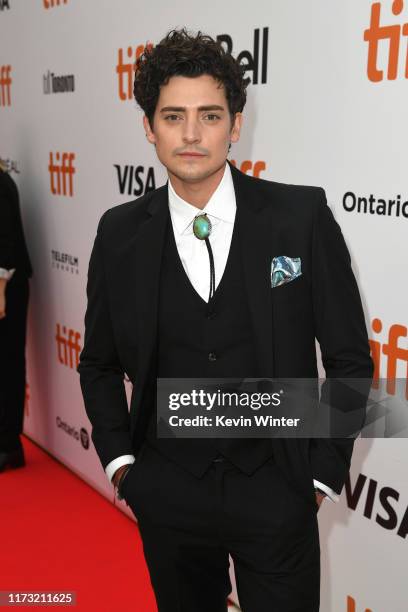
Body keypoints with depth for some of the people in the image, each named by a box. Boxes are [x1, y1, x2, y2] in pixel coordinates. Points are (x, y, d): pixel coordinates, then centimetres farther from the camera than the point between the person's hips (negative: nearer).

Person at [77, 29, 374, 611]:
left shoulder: (302, 216, -11)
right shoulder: (120, 233, -4)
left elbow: (348, 357, -4)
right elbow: (100, 362, 9)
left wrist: (323, 471, -3)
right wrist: (119, 460, 1)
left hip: (275, 489, -2)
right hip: (167, 491, 3)